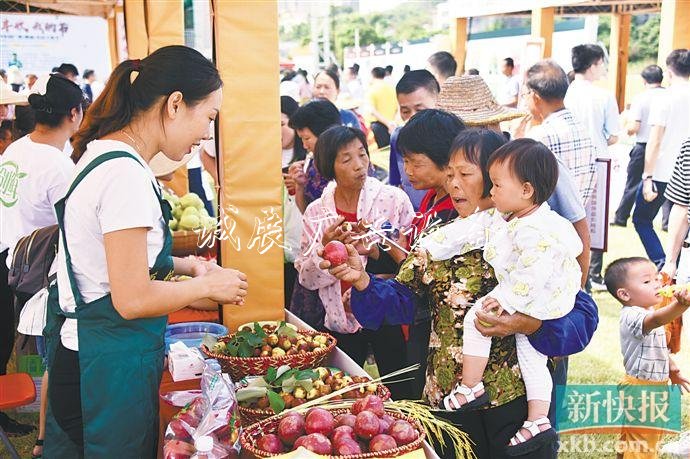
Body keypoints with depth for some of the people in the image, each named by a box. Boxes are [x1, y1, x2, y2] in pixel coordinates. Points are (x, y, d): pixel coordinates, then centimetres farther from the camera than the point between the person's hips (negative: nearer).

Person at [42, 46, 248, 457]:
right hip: (109, 368, -10)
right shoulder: (125, 174, -22)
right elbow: (132, 299, -23)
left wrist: (184, 265, 10)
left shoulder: (102, 154, 8)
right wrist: (208, 285, -9)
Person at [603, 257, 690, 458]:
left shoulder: (649, 311, 8)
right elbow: (657, 319, -50)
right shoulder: (632, 316, -27)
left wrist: (672, 370, 25)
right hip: (639, 388, -10)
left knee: (653, 436, 24)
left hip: (656, 386, 10)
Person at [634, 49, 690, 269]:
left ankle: (661, 265, -4)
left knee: (641, 220, 10)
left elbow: (655, 142, -13)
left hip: (662, 173, -5)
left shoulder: (663, 100, -9)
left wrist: (648, 177, -12)